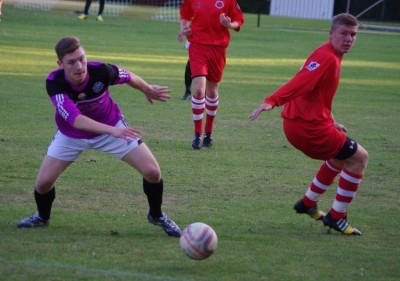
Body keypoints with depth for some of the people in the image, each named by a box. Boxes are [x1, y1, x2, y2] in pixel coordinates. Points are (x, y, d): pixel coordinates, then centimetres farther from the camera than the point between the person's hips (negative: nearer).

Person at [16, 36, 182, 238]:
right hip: (71, 135, 0)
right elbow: (74, 119, -44)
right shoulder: (54, 83, -33)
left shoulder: (101, 71, -30)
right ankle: (42, 217, 25)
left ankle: (157, 215, 19)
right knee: (43, 182, -10)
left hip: (112, 126, 0)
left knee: (152, 172, -10)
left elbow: (129, 77, -7)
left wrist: (148, 90, 12)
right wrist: (112, 131, -55)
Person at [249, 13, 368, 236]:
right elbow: (299, 83, -31)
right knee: (360, 157, 0)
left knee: (340, 157, 31)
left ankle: (308, 203, 37)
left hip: (298, 124, 10)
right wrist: (272, 101, -42)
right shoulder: (326, 58, -17)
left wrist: (331, 122, 30)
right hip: (309, 127, -10)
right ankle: (337, 217, 5)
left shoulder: (333, 57, 15)